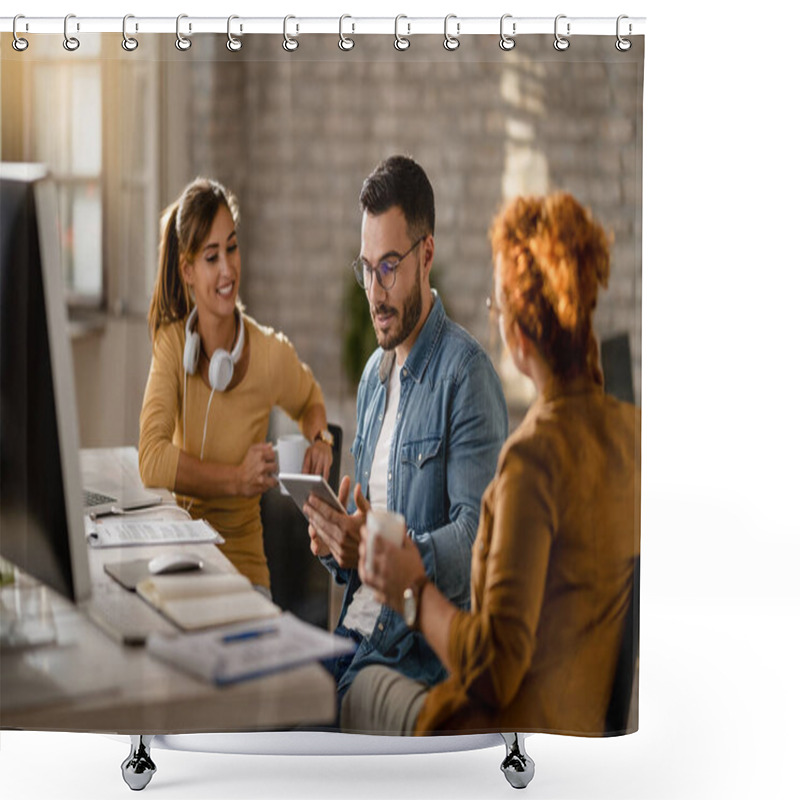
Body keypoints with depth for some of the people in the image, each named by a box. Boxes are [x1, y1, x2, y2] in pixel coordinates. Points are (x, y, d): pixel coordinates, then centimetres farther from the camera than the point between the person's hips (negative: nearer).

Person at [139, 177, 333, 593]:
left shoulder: (271, 354, -8)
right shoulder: (172, 343, -5)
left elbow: (311, 401, 16)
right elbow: (151, 461, -15)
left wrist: (319, 441, -4)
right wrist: (237, 480, -24)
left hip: (241, 562, 0)